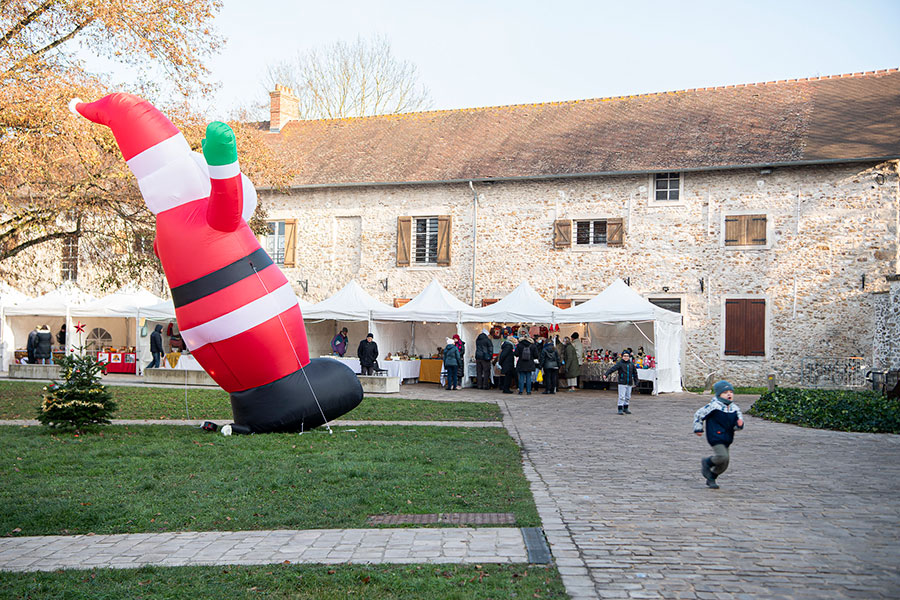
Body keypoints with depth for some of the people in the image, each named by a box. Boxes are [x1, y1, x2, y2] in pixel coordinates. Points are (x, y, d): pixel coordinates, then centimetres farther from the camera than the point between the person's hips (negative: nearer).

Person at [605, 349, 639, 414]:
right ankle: (620, 409, 1)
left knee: (627, 397, 12)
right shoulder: (619, 363, -6)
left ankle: (625, 409, 25)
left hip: (629, 383, 5)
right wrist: (606, 374, -33)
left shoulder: (631, 364, 10)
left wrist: (636, 382, 17)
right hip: (622, 383, -5)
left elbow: (635, 373, 18)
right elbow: (612, 368, -19)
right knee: (621, 397, -6)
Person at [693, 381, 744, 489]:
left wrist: (739, 424, -14)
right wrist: (698, 429, -1)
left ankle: (711, 479, 31)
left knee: (724, 464, 9)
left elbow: (738, 422, 11)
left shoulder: (735, 408, 7)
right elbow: (698, 414, -3)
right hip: (716, 437, -7)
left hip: (727, 439, 7)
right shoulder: (713, 406, -11)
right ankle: (706, 463, 4)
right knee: (722, 456, -24)